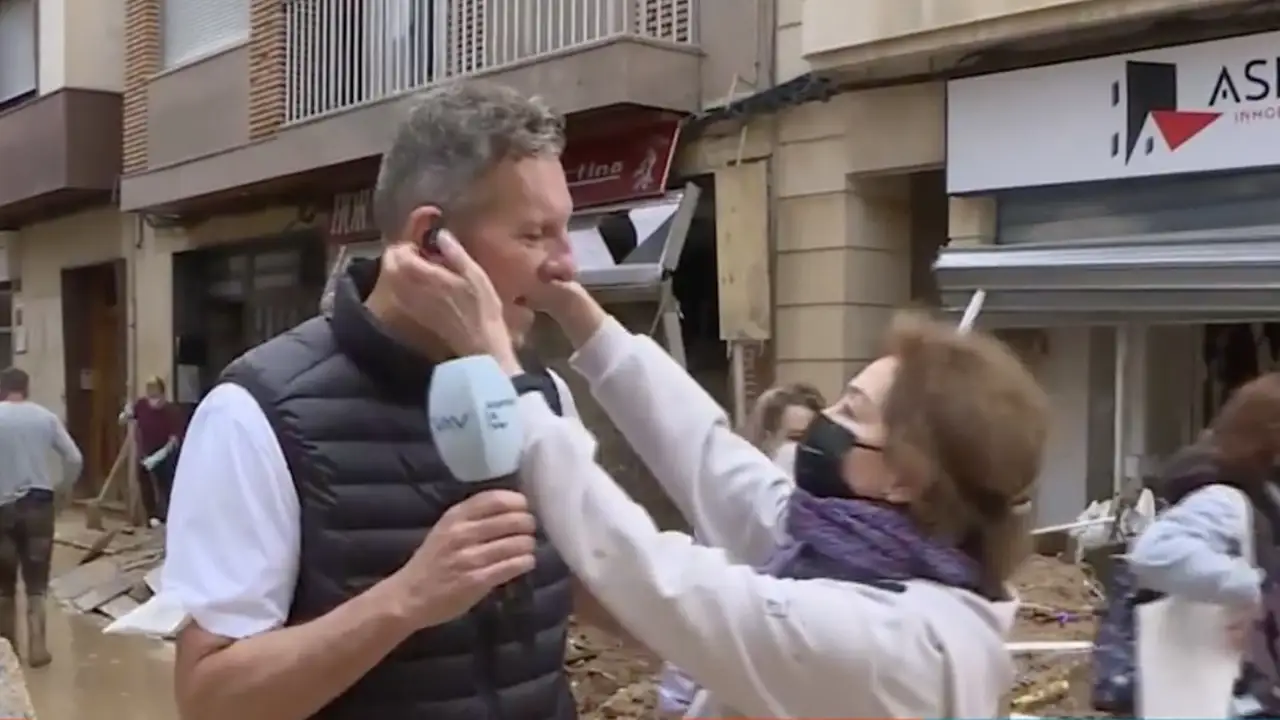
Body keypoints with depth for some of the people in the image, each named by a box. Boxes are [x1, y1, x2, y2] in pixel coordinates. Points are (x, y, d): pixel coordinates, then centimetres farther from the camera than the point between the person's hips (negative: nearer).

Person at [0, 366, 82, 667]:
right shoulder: (45, 416, 1)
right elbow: (75, 459, -1)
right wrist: (59, 486, 13)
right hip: (40, 504, 1)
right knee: (36, 582, 5)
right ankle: (36, 645, -4)